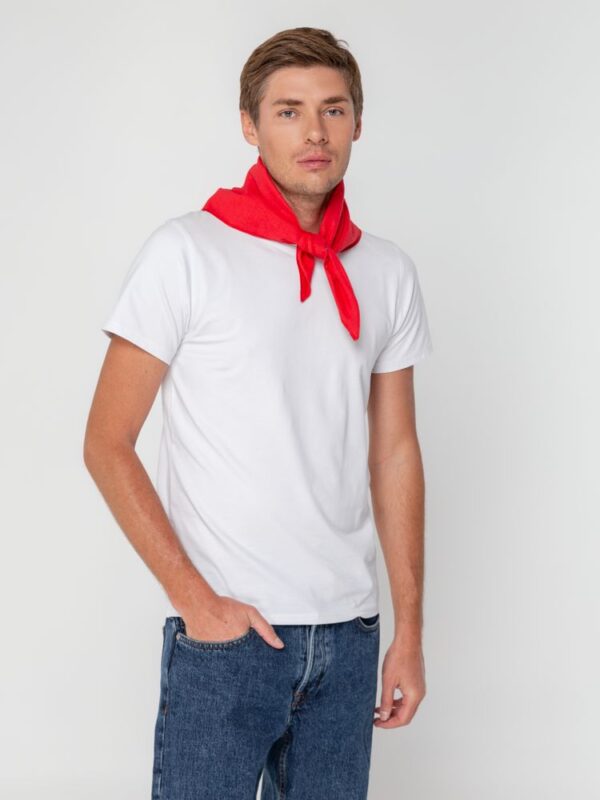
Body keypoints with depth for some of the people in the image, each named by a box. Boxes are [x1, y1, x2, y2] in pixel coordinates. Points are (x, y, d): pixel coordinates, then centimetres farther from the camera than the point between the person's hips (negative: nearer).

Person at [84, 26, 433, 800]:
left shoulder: (388, 273, 7)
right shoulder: (185, 252, -6)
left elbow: (393, 456, 10)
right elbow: (106, 444, -6)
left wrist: (409, 629, 7)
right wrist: (196, 600, -11)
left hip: (348, 635, 4)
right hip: (223, 634, -4)